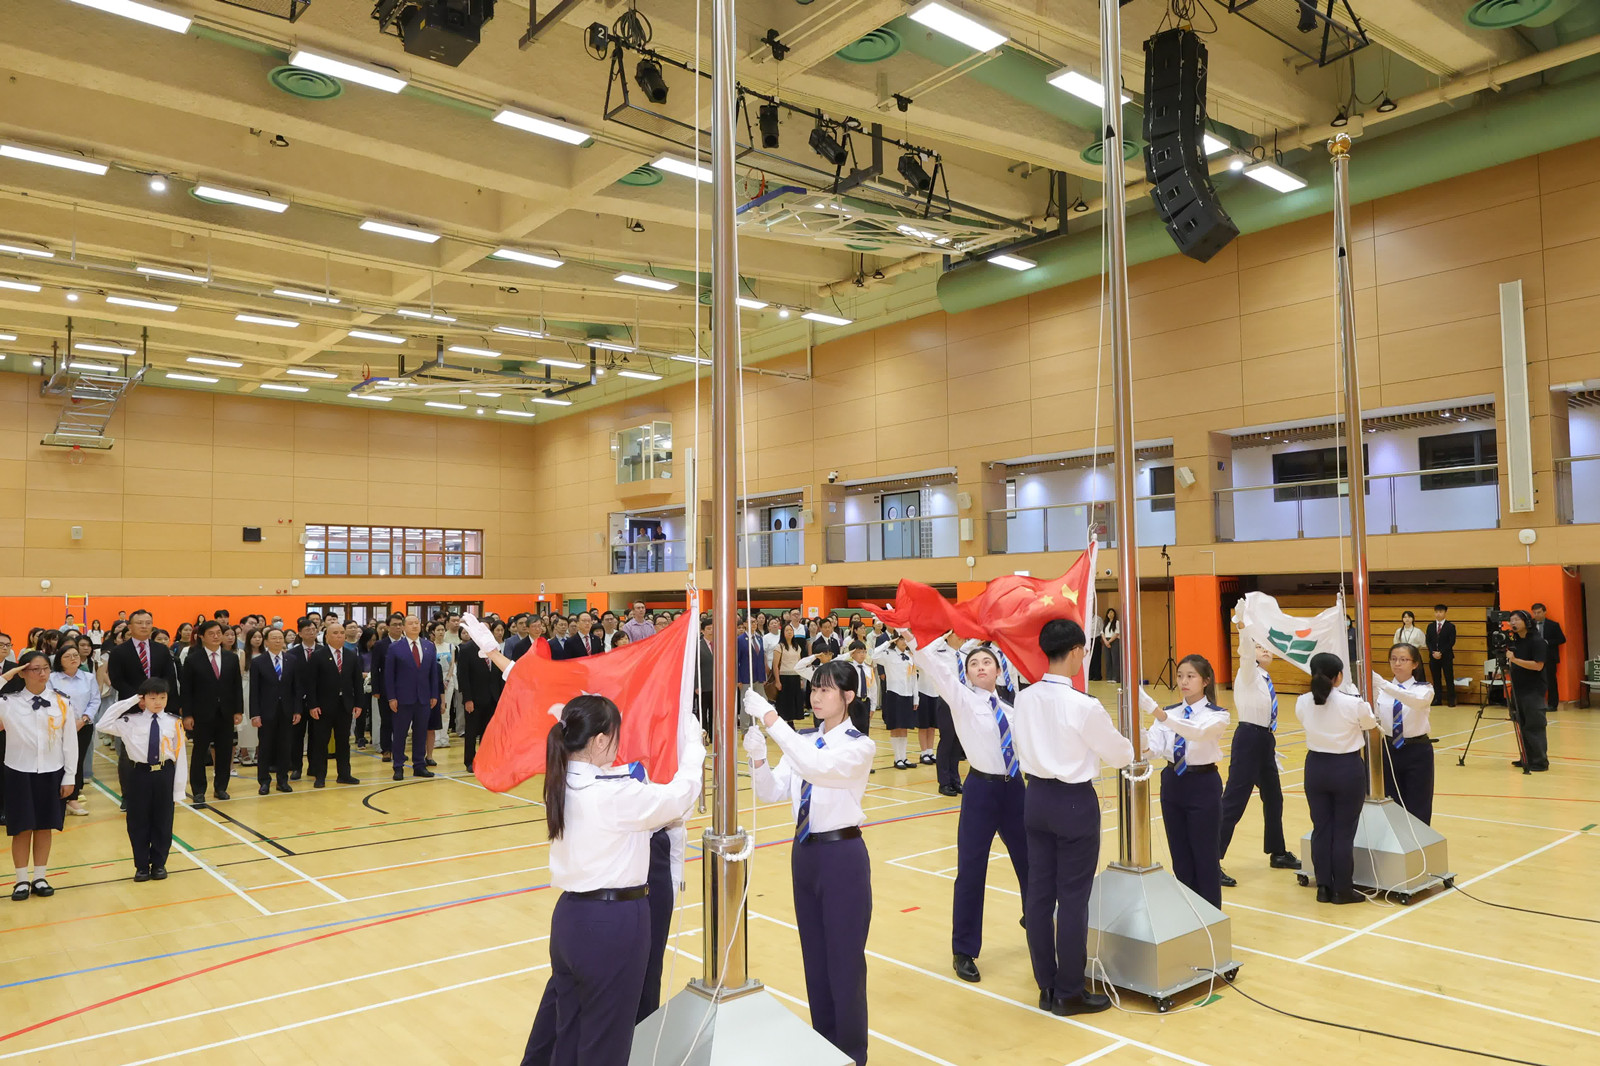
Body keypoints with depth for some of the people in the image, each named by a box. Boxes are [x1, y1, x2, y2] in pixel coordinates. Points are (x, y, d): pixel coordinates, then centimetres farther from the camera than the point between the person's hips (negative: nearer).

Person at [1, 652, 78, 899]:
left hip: (51, 773, 1)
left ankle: (40, 878, 21)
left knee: (45, 826, 10)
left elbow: (70, 741, 2)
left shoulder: (62, 702, -2)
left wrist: (69, 777, 1)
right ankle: (22, 880, 18)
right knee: (22, 828, 5)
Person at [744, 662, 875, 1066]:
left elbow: (816, 767, -33)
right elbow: (772, 792, -1)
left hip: (842, 854, -6)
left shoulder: (860, 746, -14)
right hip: (804, 852, 6)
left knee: (844, 959, 4)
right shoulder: (802, 741, 5)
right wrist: (758, 758, -20)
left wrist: (771, 719, -36)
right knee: (814, 957, 18)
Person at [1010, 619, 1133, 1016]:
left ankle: (1047, 987, 23)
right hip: (1075, 803, -6)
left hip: (1037, 797, 6)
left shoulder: (1024, 699, -3)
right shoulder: (1084, 706, -20)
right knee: (1073, 898, 5)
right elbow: (1118, 754, -5)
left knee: (1039, 892, 11)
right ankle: (1070, 992, 15)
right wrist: (1135, 748, 17)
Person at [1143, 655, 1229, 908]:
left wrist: (1159, 714, -47)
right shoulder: (1169, 713, 4)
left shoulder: (1217, 716, -10)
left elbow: (1197, 732, -33)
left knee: (1206, 856, 5)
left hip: (1203, 786, -5)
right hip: (1172, 785, 5)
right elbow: (1152, 745, -12)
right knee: (1180, 856, 14)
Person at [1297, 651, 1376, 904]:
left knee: (1321, 829, 12)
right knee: (1344, 831, 6)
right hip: (1347, 768, -3)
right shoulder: (1353, 704, -18)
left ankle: (1324, 887, 19)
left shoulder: (1302, 703, -8)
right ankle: (1343, 889, 15)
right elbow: (1371, 723, 4)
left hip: (1316, 767, 3)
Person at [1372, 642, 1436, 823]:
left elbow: (1417, 701, -31)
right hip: (1388, 750, 3)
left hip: (1417, 752, -3)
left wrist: (1384, 684, -42)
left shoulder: (1424, 689, -6)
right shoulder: (1380, 690, 2)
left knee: (1417, 809, 6)